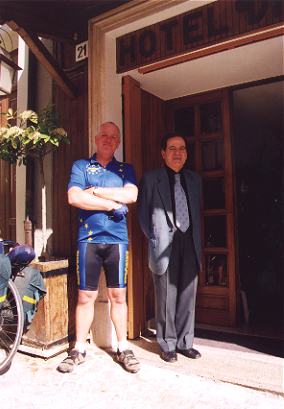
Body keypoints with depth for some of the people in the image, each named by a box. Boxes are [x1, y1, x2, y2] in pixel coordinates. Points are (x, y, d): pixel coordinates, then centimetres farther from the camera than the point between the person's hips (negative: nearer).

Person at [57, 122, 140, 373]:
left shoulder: (126, 169, 13)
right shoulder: (81, 166, 9)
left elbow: (131, 195, -7)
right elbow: (74, 197, -8)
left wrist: (94, 191, -8)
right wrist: (112, 204, -8)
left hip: (117, 239, 1)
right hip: (88, 238, -1)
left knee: (118, 296, 7)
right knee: (85, 297, 5)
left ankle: (123, 348, 20)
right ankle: (79, 350, 20)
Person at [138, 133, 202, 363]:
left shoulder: (194, 179, 13)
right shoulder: (150, 179, 1)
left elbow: (197, 212, 16)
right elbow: (143, 214, 3)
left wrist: (197, 242, 9)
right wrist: (154, 239, -3)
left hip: (189, 244, 4)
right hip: (164, 246, -4)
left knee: (188, 295, 9)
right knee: (166, 297, 3)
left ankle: (185, 342, 24)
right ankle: (168, 345, 19)